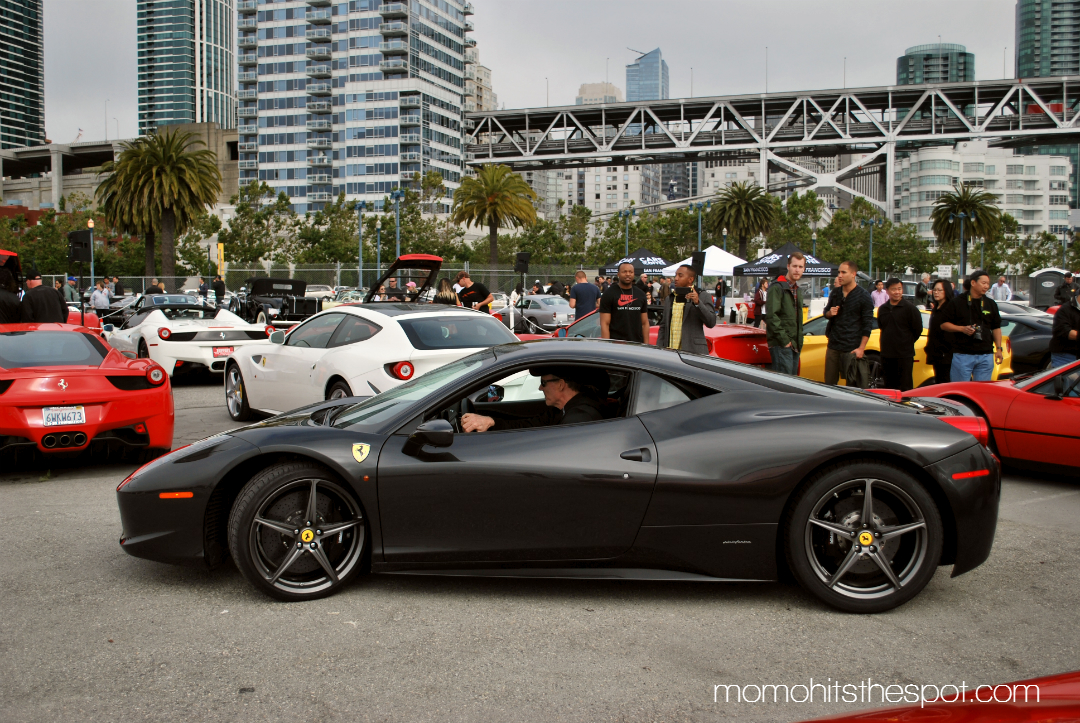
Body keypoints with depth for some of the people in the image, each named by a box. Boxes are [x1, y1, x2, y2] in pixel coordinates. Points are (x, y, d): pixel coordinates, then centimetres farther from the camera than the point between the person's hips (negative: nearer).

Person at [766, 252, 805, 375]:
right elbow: (771, 315, -19)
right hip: (781, 345, -9)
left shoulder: (797, 290, 19)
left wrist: (799, 341, 15)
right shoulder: (777, 288, -10)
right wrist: (784, 340, -19)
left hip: (795, 345, 9)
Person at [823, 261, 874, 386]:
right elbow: (826, 313, 22)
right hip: (833, 346, 5)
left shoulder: (863, 297, -6)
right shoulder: (835, 293, 11)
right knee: (829, 383, 7)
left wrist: (861, 348, -14)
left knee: (852, 385, 0)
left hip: (852, 348, -5)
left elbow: (868, 324, -7)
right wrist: (829, 313, -4)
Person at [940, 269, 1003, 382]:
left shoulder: (991, 304, 13)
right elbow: (944, 324, 0)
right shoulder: (957, 302, 0)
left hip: (986, 356, 4)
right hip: (962, 355, -4)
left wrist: (998, 349, 7)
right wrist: (962, 328, -15)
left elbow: (996, 327, 16)